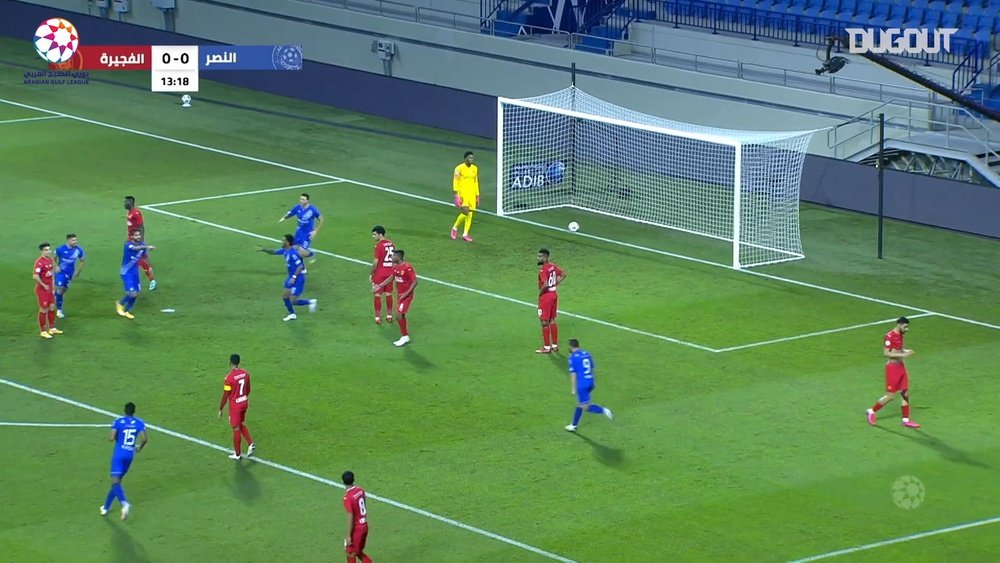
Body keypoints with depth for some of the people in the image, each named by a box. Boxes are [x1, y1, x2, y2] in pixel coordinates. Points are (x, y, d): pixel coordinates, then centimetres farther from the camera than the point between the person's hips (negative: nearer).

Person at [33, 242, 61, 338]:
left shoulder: (50, 259, 6)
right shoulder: (40, 261, -22)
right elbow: (35, 276, -29)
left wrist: (52, 284, 16)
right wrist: (44, 285, -21)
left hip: (49, 288, 8)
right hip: (41, 289, -8)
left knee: (52, 307, 14)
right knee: (43, 310, 0)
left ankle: (52, 328, 28)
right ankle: (43, 331, 11)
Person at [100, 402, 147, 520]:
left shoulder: (118, 421, -6)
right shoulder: (139, 423, 1)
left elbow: (112, 438, -15)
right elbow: (144, 439, -7)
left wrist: (114, 437, 9)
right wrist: (140, 448, 13)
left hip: (119, 454, -4)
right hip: (130, 455, 4)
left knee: (115, 482, -10)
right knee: (117, 480, 18)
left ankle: (124, 503, -36)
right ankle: (106, 507, 27)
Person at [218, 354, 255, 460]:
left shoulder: (229, 377, -23)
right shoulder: (245, 373, -4)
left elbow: (225, 395, -17)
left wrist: (220, 409, -7)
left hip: (235, 406, -6)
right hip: (244, 403, 6)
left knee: (236, 428, 6)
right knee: (241, 424, 26)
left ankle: (238, 454, 16)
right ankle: (250, 444, 16)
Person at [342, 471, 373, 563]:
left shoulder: (347, 497, -23)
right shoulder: (360, 490, -1)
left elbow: (350, 517, -23)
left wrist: (348, 536, -17)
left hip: (356, 528, -7)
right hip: (364, 526, 7)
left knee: (351, 555, 7)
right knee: (358, 552, 22)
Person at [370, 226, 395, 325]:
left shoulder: (379, 245, -17)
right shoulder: (391, 243, 4)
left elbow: (375, 262, -17)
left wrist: (371, 274, -6)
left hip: (379, 274, -6)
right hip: (390, 273, 6)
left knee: (378, 295, 3)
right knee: (388, 294, 14)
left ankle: (378, 317, 4)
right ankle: (389, 316, 21)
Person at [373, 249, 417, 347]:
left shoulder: (407, 268, -23)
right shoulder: (395, 267, 3)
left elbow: (414, 282, -20)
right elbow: (392, 278, 20)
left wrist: (406, 294, -25)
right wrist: (380, 286, 17)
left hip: (406, 295, -8)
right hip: (399, 294, 8)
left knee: (399, 315, -11)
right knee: (401, 315, 12)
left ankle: (405, 337, 0)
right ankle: (405, 336, 23)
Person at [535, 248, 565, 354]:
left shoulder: (543, 270, -22)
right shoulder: (553, 266, 5)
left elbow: (545, 285, -32)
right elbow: (563, 275, 16)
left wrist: (540, 293, -14)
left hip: (546, 296, -9)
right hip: (554, 294, 9)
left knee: (545, 322, 0)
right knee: (552, 321, 16)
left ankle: (546, 347, 4)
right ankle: (555, 345, 22)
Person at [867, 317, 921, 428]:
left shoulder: (900, 335, 9)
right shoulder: (889, 336, -18)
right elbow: (886, 353, -22)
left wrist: (906, 351, 3)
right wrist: (902, 355, -25)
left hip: (900, 366, 8)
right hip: (892, 367, -8)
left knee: (905, 393, 6)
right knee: (891, 395, -3)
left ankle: (906, 420, 12)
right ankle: (872, 411, 16)